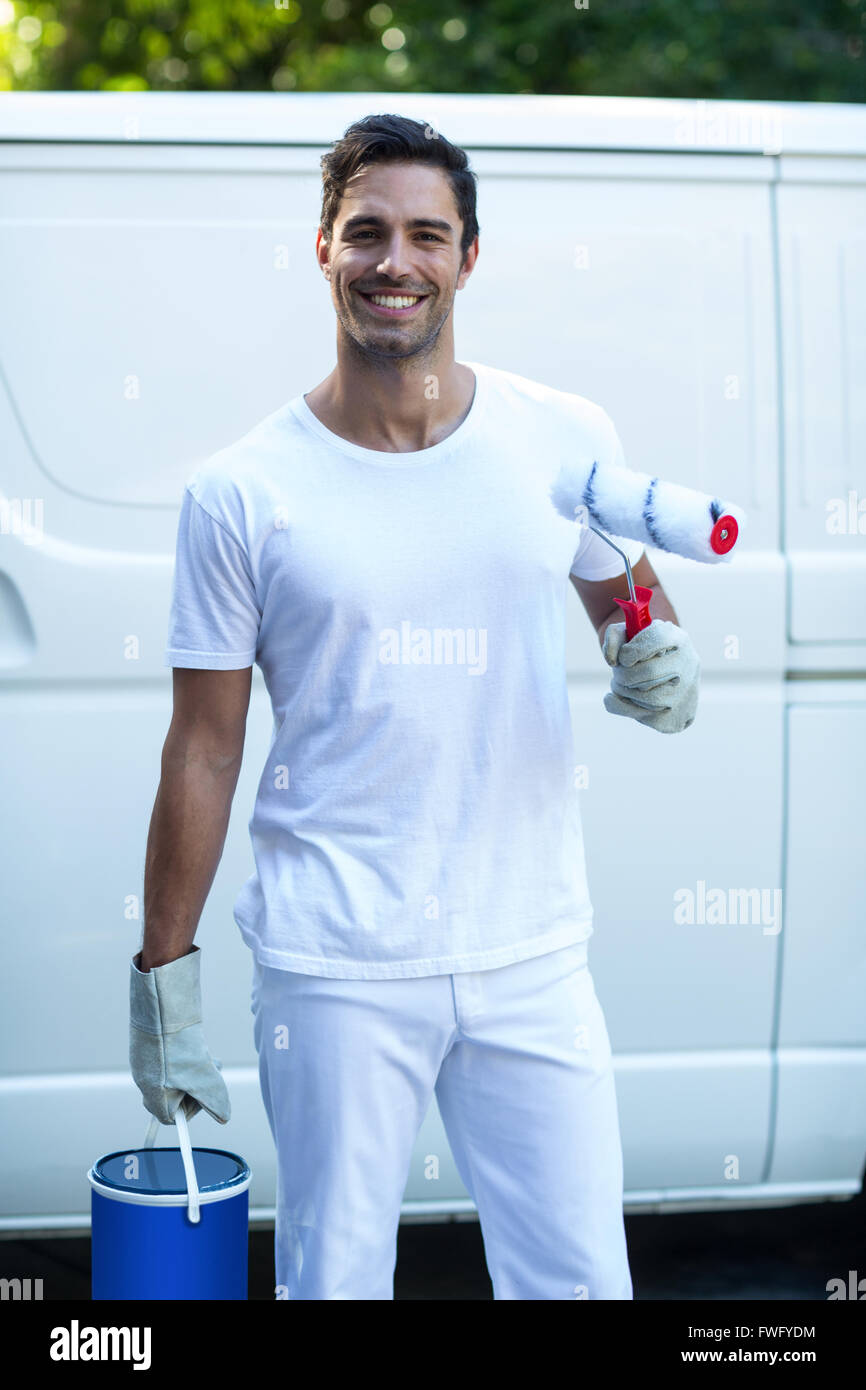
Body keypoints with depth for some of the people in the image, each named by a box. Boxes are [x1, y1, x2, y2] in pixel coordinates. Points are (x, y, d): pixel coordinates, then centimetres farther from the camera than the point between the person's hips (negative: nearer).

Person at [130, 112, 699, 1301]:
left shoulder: (566, 439, 2)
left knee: (580, 1281, 8)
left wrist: (663, 663, -4)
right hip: (333, 968, -2)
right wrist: (164, 976, 0)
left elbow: (624, 594, 20)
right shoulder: (242, 492, -3)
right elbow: (202, 754, 0)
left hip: (533, 956, 2)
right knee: (332, 1281, 7)